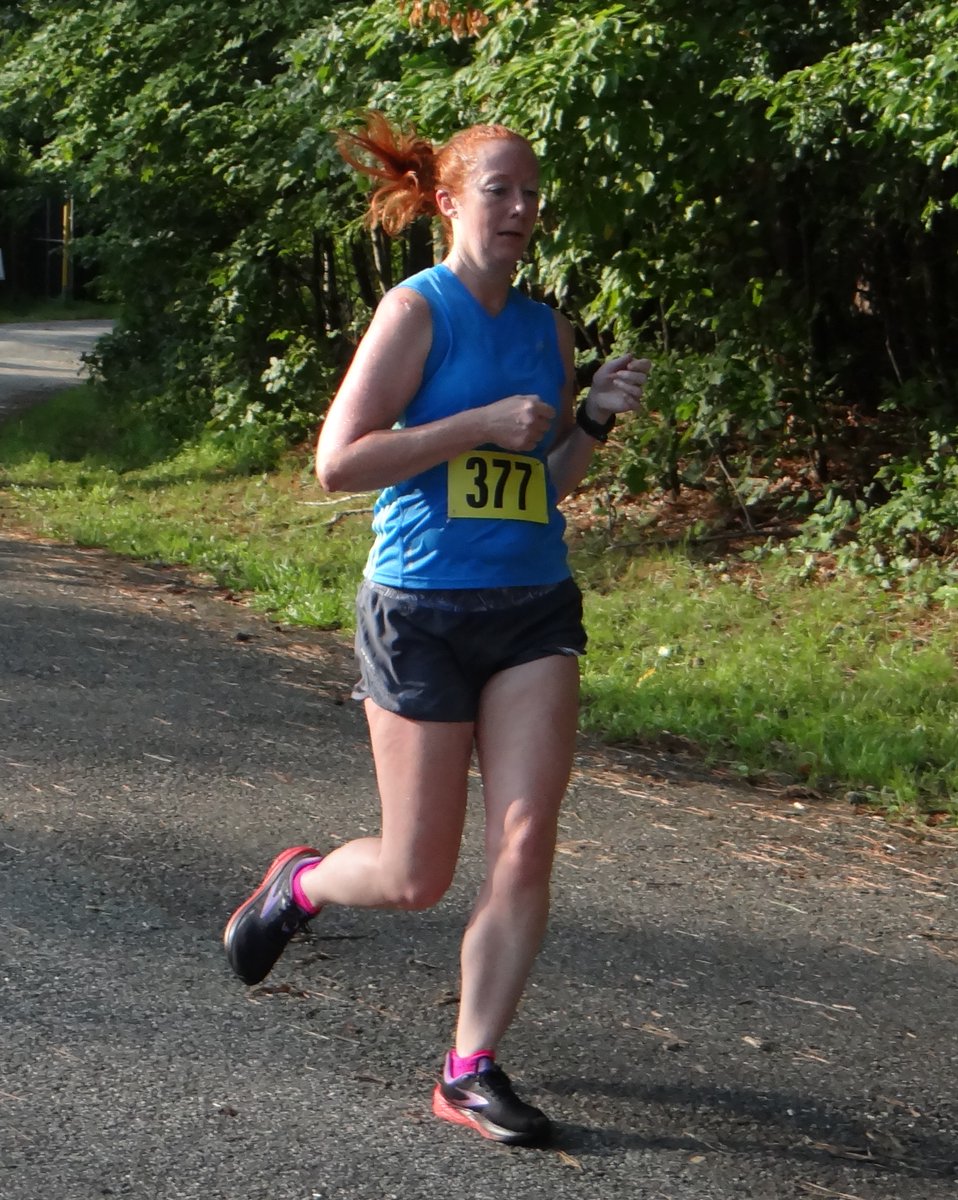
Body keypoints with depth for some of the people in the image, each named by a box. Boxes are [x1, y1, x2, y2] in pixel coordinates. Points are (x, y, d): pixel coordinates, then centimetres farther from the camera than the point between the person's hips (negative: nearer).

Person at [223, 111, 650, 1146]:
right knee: (416, 878, 1)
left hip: (535, 608, 5)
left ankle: (471, 1071, 5)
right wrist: (485, 423, -18)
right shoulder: (418, 309, -6)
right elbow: (338, 461, -14)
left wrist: (595, 418, 1)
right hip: (421, 610, -5)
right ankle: (299, 883, 34)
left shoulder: (546, 327, 11)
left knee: (526, 844, -7)